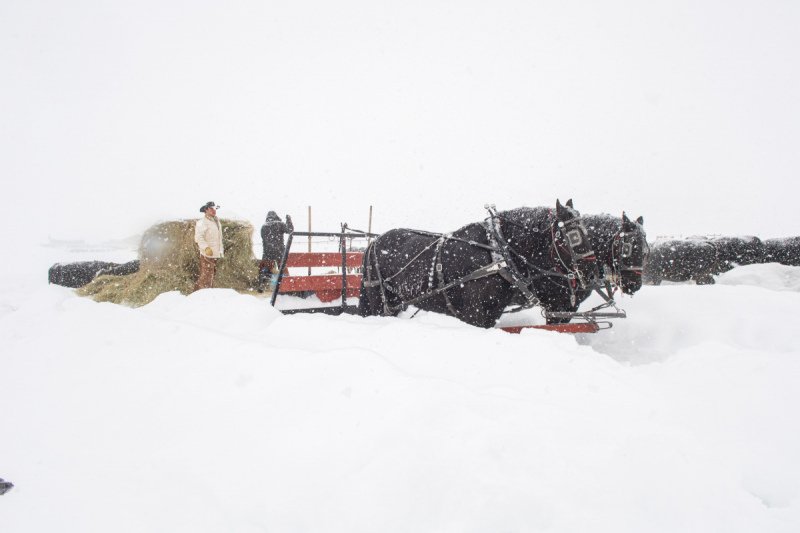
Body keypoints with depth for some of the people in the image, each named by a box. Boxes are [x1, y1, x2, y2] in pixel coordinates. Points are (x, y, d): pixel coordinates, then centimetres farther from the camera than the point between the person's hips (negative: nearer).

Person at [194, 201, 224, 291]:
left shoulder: (216, 221, 17)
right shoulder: (202, 223, -13)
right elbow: (198, 237, -22)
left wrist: (222, 249, 25)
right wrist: (206, 248, -30)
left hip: (216, 254, 9)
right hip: (207, 254, -9)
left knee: (211, 275, 16)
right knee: (206, 276, -10)